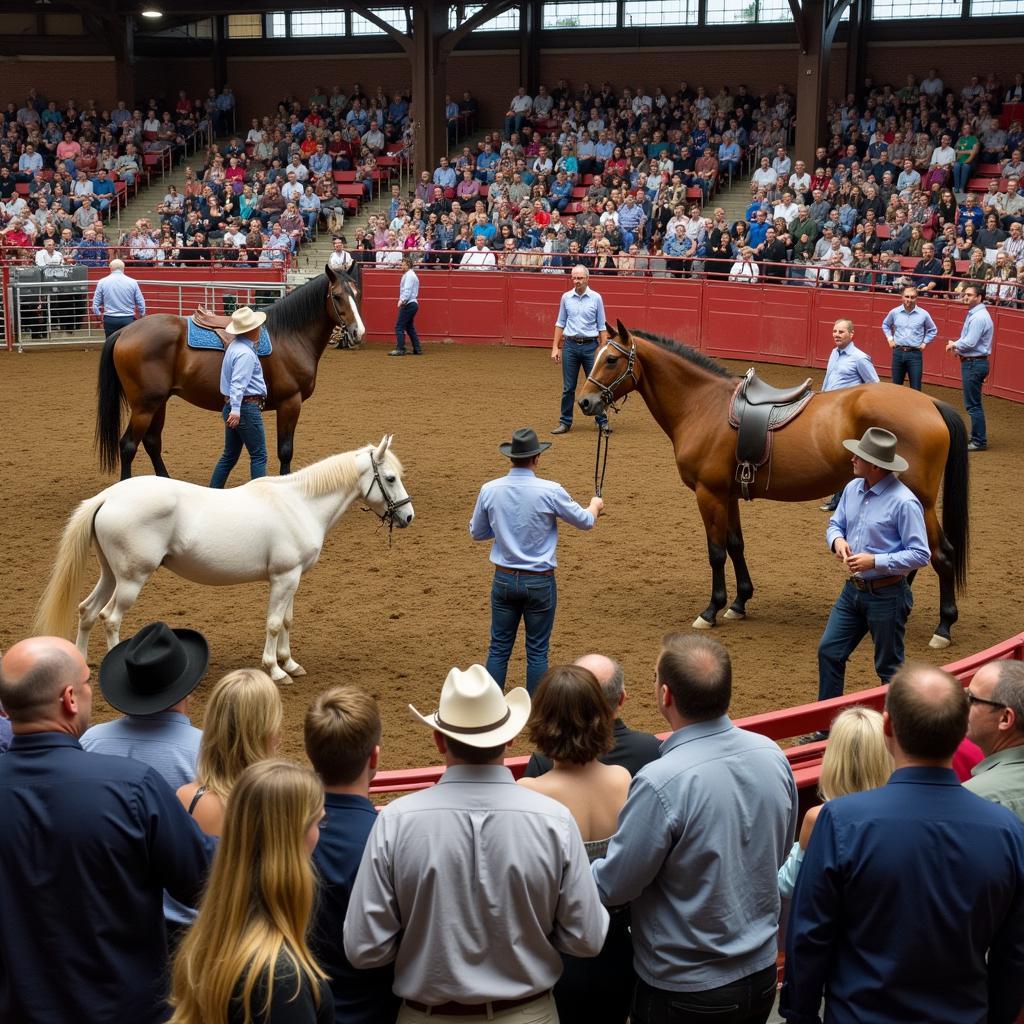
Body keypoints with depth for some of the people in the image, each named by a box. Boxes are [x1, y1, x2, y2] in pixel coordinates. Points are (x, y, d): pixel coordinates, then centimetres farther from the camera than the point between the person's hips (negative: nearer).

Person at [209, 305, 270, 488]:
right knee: (259, 456, -4)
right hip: (247, 407, -10)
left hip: (235, 407, 10)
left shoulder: (235, 346, 14)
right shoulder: (246, 353, -18)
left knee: (229, 455, 15)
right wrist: (235, 410, -34)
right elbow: (238, 383, -28)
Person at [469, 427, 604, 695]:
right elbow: (585, 522, 0)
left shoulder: (489, 490, -7)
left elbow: (477, 532, 8)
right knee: (537, 652, 7)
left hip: (504, 579, 3)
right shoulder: (550, 491, -15)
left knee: (498, 648, 11)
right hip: (539, 582, -2)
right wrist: (595, 505, 23)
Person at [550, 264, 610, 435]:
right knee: (568, 387, 6)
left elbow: (602, 326, 1)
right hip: (570, 345, 2)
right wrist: (555, 347, 4)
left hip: (590, 345, -2)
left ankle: (602, 422, 9)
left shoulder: (596, 298, -2)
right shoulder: (566, 297, 3)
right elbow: (560, 324, 9)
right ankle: (565, 422, 13)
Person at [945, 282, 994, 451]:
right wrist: (957, 346, 3)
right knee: (973, 404, 18)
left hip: (975, 364, -11)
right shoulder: (974, 314, 13)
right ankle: (977, 436, 26)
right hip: (971, 362, 11)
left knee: (973, 404, -5)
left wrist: (954, 344, -6)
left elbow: (970, 342, -23)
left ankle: (979, 441, 1)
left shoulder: (979, 317, -20)